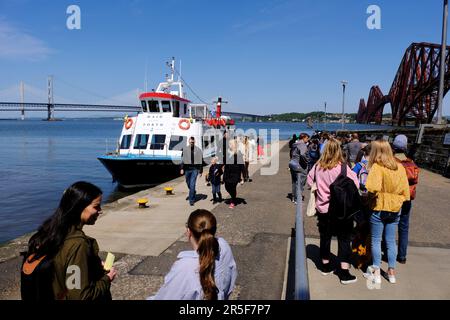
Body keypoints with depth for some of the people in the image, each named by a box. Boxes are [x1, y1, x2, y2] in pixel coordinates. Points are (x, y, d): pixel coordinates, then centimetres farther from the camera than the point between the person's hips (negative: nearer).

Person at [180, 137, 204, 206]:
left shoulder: (198, 150, -2)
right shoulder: (185, 149, 1)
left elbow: (201, 161, 3)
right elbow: (182, 160, 3)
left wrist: (200, 171, 2)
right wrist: (182, 169, -4)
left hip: (194, 169, -2)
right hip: (187, 169, 2)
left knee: (192, 185, -8)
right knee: (188, 184, 15)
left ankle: (191, 200, -1)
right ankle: (193, 193, 44)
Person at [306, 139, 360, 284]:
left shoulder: (318, 166, -4)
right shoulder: (342, 167, -18)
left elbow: (309, 181, 9)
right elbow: (355, 185, -18)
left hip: (322, 208, 5)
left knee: (325, 237, 18)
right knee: (344, 239, 5)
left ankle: (325, 265, 32)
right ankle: (344, 273, 6)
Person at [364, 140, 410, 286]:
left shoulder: (377, 167, -17)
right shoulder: (400, 167, 0)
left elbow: (373, 188, -31)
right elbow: (405, 190, 4)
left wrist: (370, 196, -12)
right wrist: (398, 200, 16)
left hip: (379, 209, -5)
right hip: (395, 208, 5)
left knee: (376, 241, 9)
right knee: (391, 241, 17)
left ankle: (376, 273, 17)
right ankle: (391, 272, 26)